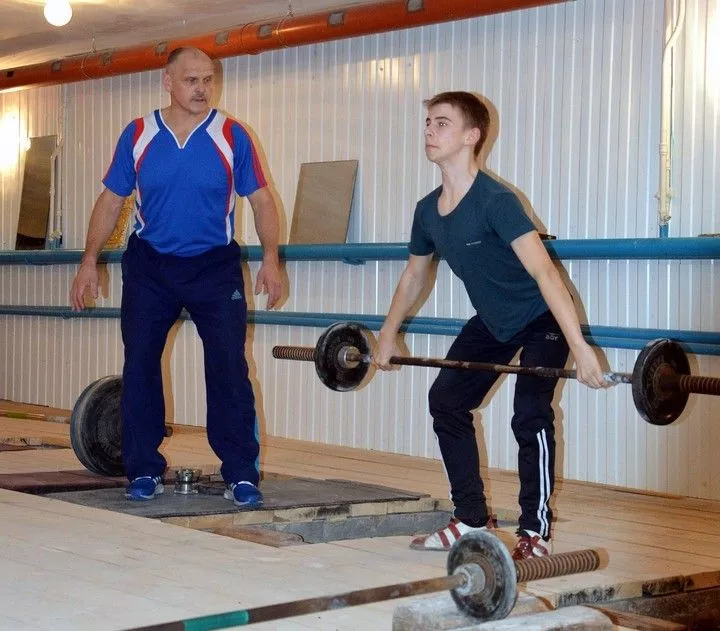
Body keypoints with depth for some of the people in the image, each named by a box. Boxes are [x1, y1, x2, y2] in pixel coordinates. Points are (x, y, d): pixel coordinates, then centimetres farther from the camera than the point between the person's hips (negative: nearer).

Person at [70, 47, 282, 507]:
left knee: (229, 369, -8)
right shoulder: (138, 136, -1)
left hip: (216, 266, -2)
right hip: (150, 266, 2)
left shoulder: (231, 136, -5)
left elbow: (261, 199, -1)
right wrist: (90, 260, 0)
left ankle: (242, 475, -2)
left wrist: (271, 258, -13)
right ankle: (144, 471, 14)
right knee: (140, 366, 2)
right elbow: (111, 200, 6)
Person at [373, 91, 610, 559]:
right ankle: (472, 520, 14)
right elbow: (414, 276, 12)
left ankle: (536, 532, -6)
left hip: (541, 318, -8)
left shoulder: (495, 201, -31)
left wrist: (580, 348, -47)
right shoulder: (428, 210, -7)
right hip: (493, 320, 8)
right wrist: (388, 336, 19)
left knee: (530, 414, -21)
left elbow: (545, 273, -39)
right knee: (447, 401, 4)